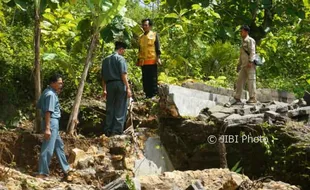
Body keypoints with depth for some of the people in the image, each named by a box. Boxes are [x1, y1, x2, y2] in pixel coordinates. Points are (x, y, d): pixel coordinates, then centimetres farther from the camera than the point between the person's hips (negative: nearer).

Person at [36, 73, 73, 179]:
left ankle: (66, 168, 30)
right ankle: (42, 173, -5)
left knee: (59, 145, 20)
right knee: (48, 149, -8)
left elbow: (39, 105, 18)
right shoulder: (51, 95, -18)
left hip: (53, 122, 11)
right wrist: (47, 128, -27)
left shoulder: (48, 92, 12)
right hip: (51, 122, -11)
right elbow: (48, 112, -23)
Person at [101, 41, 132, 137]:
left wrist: (104, 90, 20)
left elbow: (103, 76, 16)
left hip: (109, 85, 6)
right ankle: (117, 130, -3)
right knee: (120, 109, 0)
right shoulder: (120, 58, -4)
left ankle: (108, 131, 9)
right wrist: (128, 88, -12)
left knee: (110, 109, 10)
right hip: (120, 84, -5)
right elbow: (123, 74, -13)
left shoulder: (106, 59, 15)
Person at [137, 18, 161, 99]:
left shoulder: (154, 35, 3)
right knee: (145, 79, 4)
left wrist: (158, 58, -10)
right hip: (143, 62, 5)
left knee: (153, 79, -3)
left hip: (152, 61, -5)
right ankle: (147, 95, 9)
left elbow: (158, 47, -1)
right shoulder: (141, 37, 16)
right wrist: (138, 60, 14)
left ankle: (154, 95, 0)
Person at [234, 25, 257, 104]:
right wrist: (239, 65, 24)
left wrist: (250, 61, -24)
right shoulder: (243, 42, 24)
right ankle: (237, 98, 4)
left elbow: (252, 52, -14)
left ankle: (253, 98, -8)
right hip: (244, 65, 9)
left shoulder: (250, 40, -3)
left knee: (251, 80, -9)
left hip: (250, 64, -9)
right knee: (240, 80, 4)